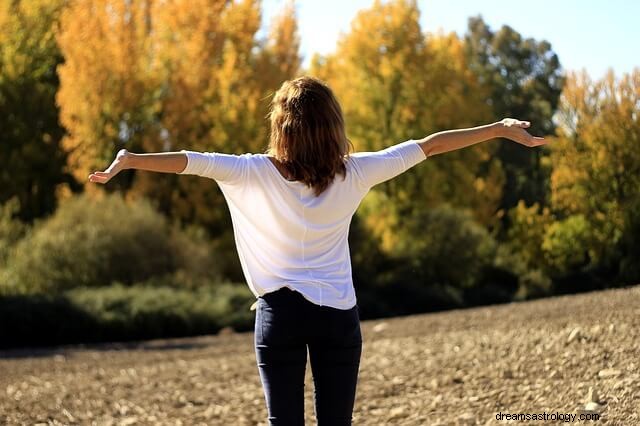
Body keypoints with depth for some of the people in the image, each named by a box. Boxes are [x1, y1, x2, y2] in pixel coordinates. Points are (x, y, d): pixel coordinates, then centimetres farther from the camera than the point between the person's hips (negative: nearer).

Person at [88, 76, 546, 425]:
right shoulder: (354, 173, -3)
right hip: (339, 315, 1)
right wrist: (501, 128, 8)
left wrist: (128, 160, -16)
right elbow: (427, 146, 2)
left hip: (281, 312, -1)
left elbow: (191, 161, -17)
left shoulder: (257, 173, -8)